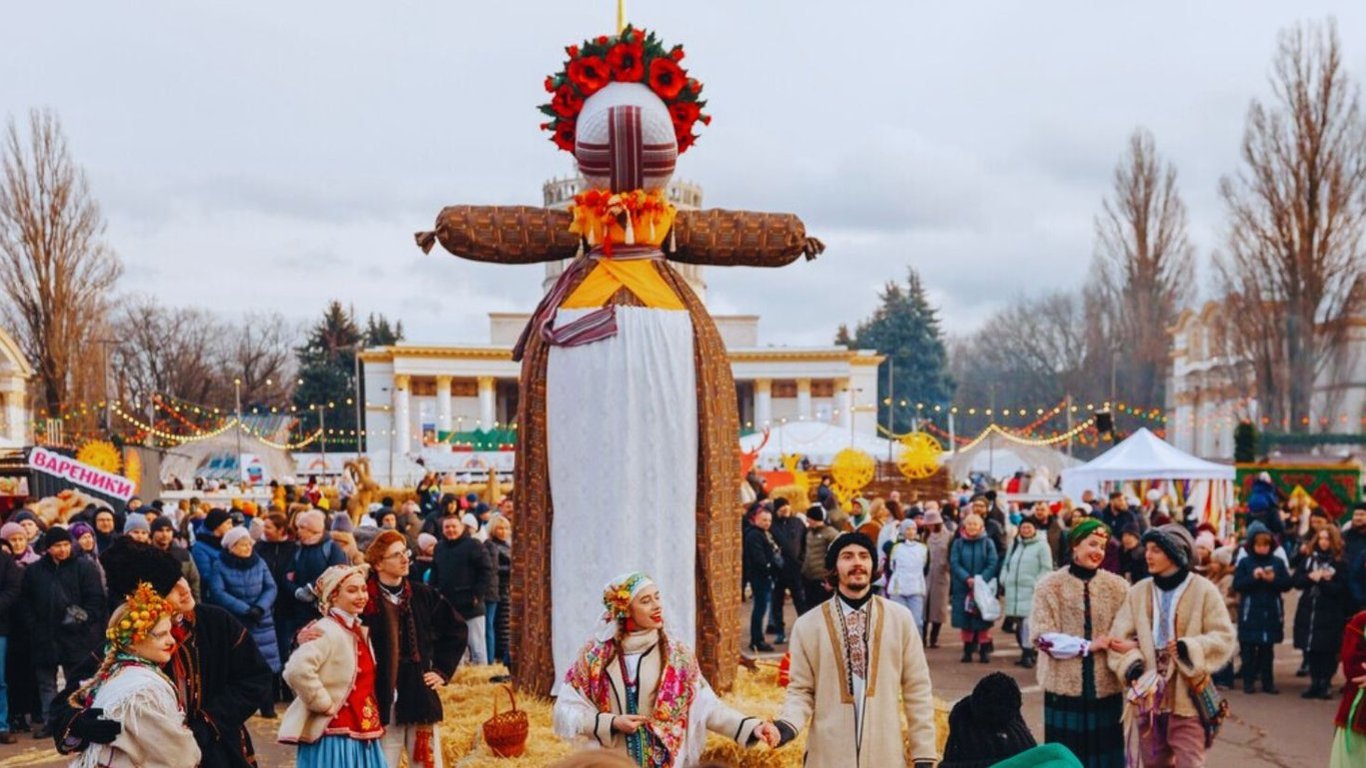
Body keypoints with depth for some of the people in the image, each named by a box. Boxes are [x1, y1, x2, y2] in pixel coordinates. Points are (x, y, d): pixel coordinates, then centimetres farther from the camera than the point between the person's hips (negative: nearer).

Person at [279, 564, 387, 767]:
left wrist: (374, 721, 12)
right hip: (335, 738, -9)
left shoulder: (361, 631, 13)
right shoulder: (327, 631, -15)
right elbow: (297, 670, -31)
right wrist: (325, 704, -21)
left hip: (363, 737, 9)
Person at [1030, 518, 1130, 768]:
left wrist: (1129, 645, -17)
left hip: (1106, 685, 2)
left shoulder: (1117, 586, 3)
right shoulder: (1050, 585, -4)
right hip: (1065, 684, -2)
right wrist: (1087, 646, -13)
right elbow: (1043, 636, -8)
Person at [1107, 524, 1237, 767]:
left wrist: (1188, 649, -22)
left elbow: (1224, 638, -7)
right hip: (1148, 697, 4)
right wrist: (1132, 666, -19)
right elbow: (1119, 637, 0)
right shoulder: (1138, 592, 5)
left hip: (1187, 698, -4)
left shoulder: (1203, 590, -4)